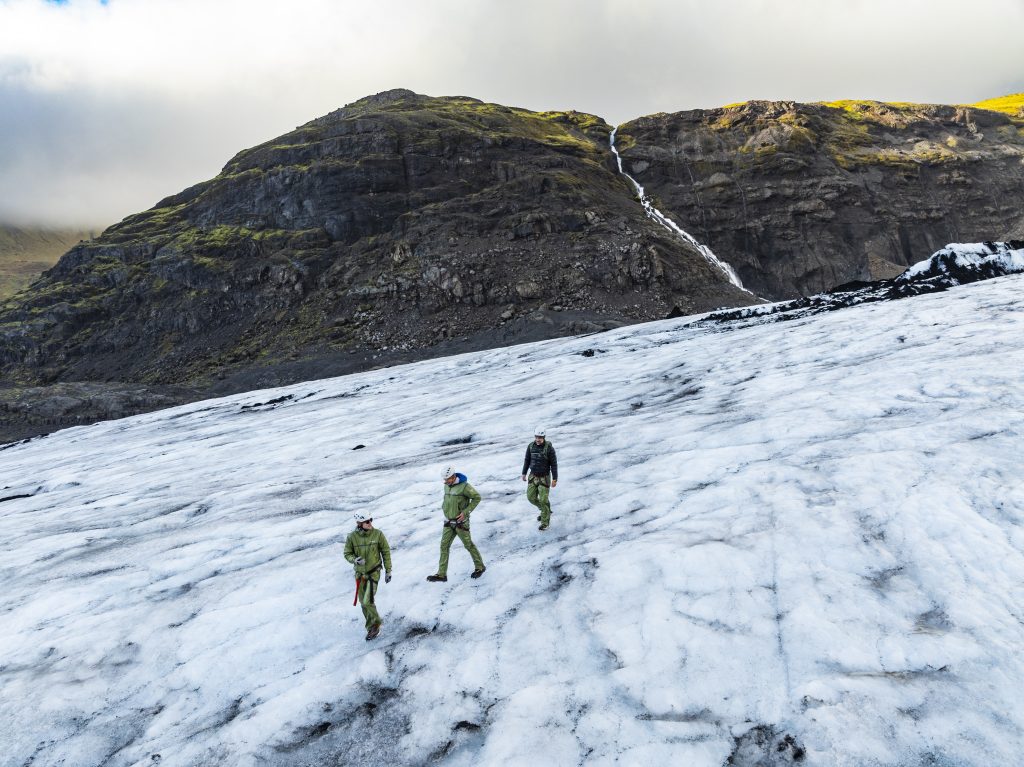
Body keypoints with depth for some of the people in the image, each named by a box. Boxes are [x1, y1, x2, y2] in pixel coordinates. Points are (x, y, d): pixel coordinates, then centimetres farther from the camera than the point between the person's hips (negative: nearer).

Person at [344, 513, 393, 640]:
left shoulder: (378, 534, -14)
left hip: (374, 572, -3)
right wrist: (355, 560, -23)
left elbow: (386, 552, -3)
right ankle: (372, 627, 32)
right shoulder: (352, 537, -12)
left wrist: (388, 571, -1)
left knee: (368, 601, -11)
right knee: (363, 601, 13)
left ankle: (375, 624, 15)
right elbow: (347, 554, -1)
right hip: (360, 573, 3)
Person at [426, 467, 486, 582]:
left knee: (468, 545, 5)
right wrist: (444, 507, 9)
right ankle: (441, 574, 4)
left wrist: (465, 512, -16)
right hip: (449, 522, 6)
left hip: (461, 521, -6)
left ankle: (480, 567, 24)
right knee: (444, 546, 1)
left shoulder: (464, 486, -16)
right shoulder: (446, 486, 6)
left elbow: (477, 497, -11)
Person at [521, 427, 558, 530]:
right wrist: (524, 473, 11)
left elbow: (554, 463, -15)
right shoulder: (531, 446, -7)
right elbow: (527, 460, 7)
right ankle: (545, 510, 36)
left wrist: (555, 479, -15)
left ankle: (545, 522, 15)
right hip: (533, 476, 5)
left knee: (543, 500, -3)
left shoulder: (549, 447, -20)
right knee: (531, 498, 8)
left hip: (545, 477, -5)